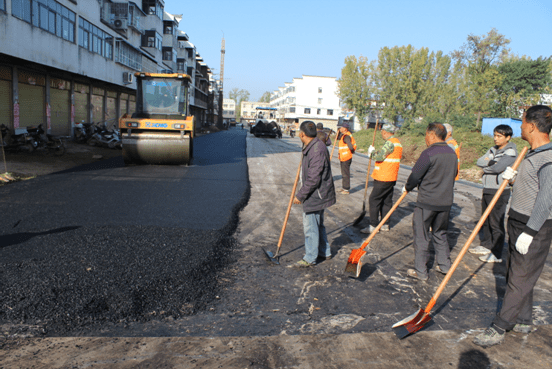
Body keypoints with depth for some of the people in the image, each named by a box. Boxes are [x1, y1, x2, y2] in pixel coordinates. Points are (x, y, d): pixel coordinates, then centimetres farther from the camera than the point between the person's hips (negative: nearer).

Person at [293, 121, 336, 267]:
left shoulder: (317, 150, -26)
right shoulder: (311, 147, 6)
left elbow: (313, 179, -27)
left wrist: (300, 195, -20)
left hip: (315, 195, -10)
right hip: (315, 194, 10)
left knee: (310, 226, 2)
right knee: (318, 223, 21)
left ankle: (310, 258, 16)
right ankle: (325, 252, 36)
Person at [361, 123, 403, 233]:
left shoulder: (390, 143, -17)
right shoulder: (398, 143, 15)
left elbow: (380, 156, -25)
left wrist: (371, 151, -6)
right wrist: (374, 152, 12)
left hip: (383, 178, -10)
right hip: (391, 178, 10)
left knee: (374, 199, -5)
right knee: (387, 200, 14)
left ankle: (373, 226, -3)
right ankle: (385, 224, 20)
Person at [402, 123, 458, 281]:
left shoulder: (429, 153, -17)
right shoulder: (452, 153, 6)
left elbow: (415, 176, -13)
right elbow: (453, 174, 17)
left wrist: (407, 188, 5)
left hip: (427, 203, -7)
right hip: (446, 202, 7)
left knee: (421, 236, 4)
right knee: (440, 233, 22)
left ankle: (421, 271, 10)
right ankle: (445, 265, 29)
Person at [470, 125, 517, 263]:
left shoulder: (510, 152, -11)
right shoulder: (492, 150, 13)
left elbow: (498, 168, -23)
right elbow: (479, 161, 1)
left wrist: (486, 168, -5)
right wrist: (492, 162, -14)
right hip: (487, 190, 8)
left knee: (496, 223, -3)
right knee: (486, 220, 16)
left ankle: (497, 254, 5)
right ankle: (486, 246, 31)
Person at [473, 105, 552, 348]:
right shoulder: (533, 155, 11)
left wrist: (529, 232, -24)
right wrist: (513, 178, 7)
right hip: (518, 223, 10)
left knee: (520, 280, -1)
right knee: (516, 275, 18)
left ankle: (499, 328, 6)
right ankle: (523, 321, 32)